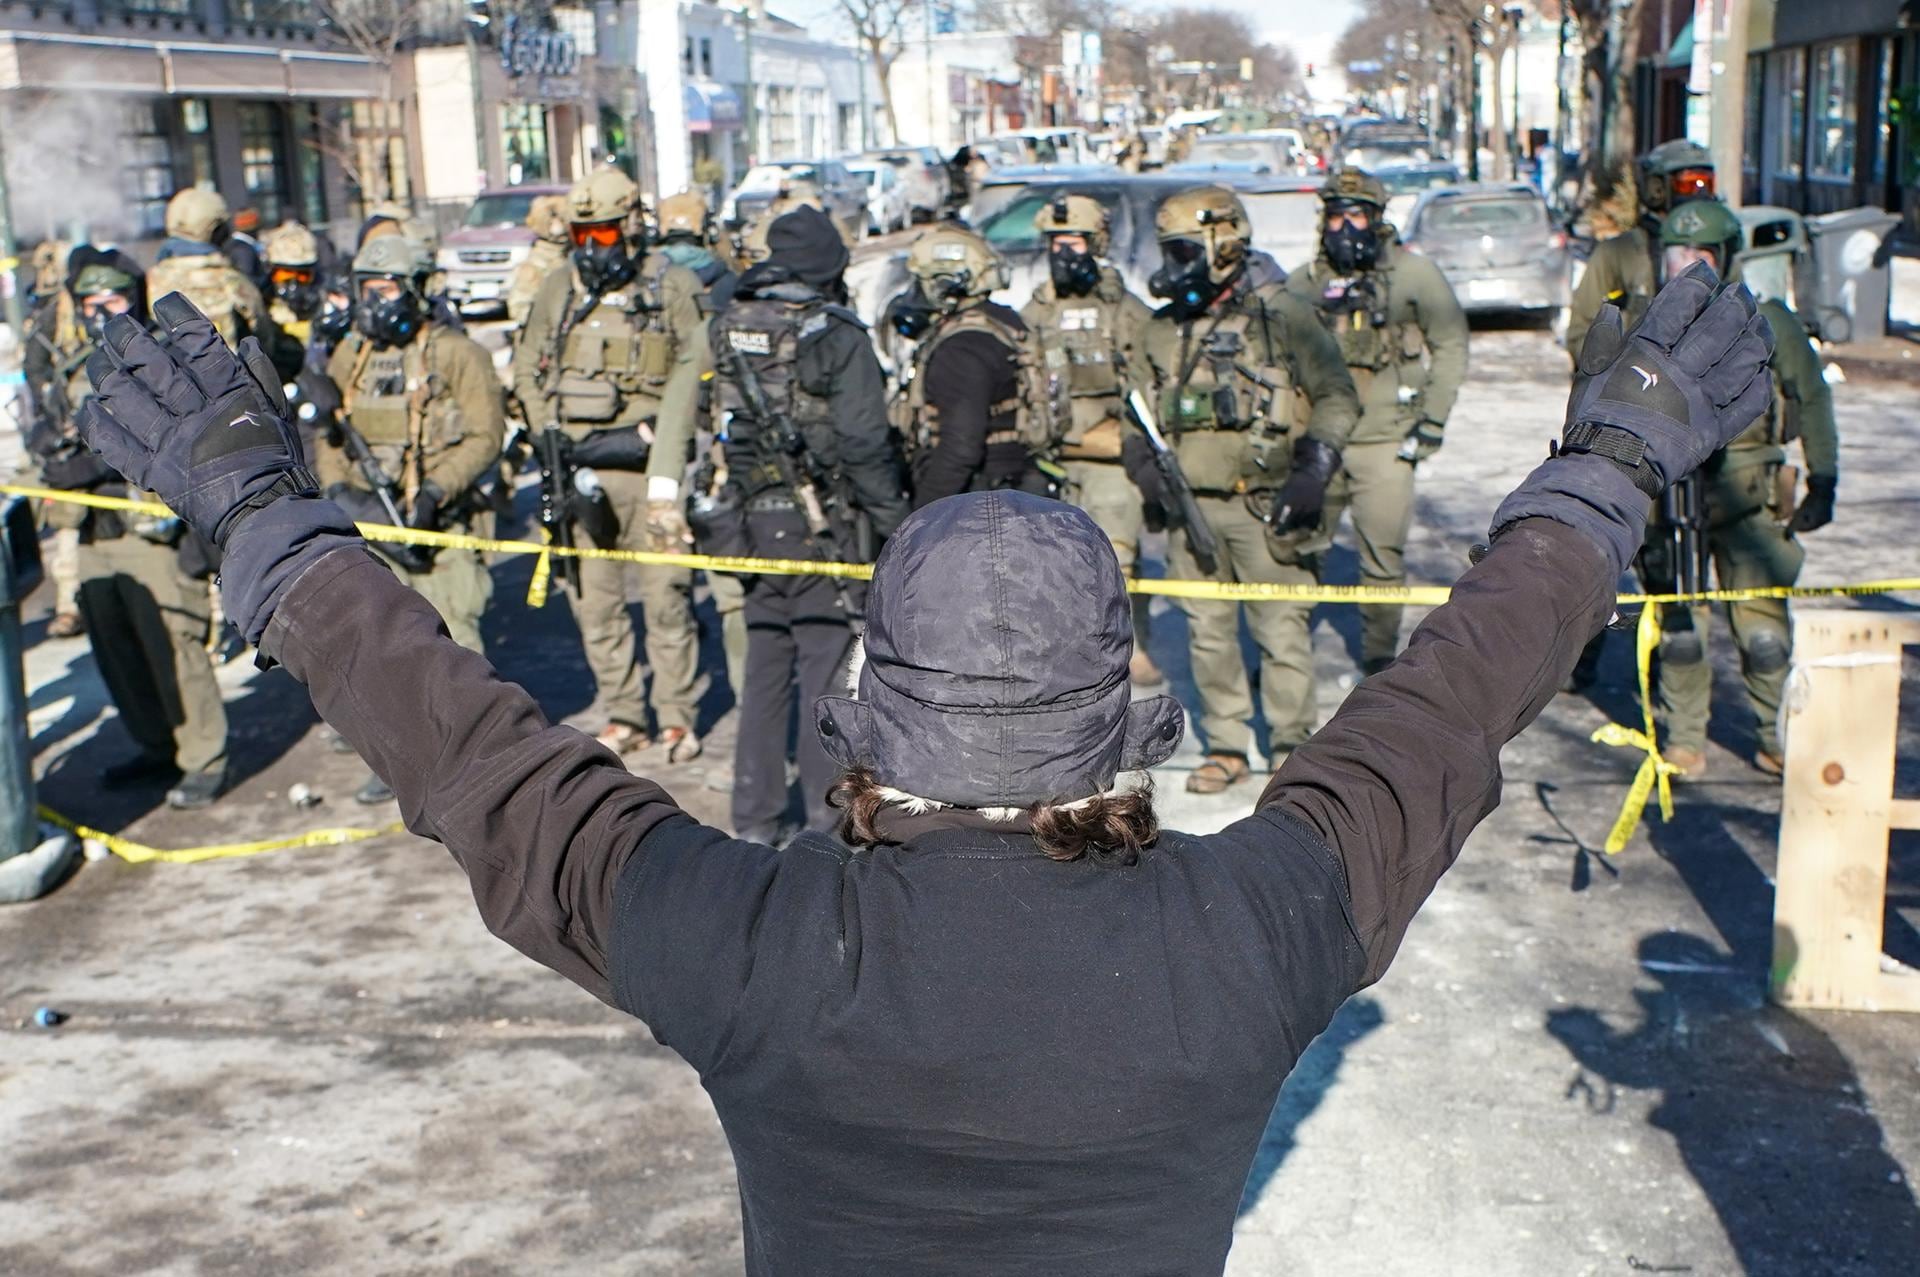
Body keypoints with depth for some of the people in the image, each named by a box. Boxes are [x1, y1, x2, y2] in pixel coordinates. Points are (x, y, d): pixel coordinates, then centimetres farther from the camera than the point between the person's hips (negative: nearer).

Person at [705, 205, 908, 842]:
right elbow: (864, 441, -14)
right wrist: (894, 518, -6)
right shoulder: (839, 336, -11)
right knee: (826, 664, 1)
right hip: (823, 525, -5)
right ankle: (827, 815, 4)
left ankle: (755, 817, 18)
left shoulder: (731, 330, 7)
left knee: (764, 669, 13)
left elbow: (721, 430, 10)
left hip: (755, 521, 6)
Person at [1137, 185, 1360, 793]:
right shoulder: (1164, 329, 12)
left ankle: (1292, 745, 13)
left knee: (1282, 631, -1)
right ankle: (1226, 747, 19)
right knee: (1208, 633, 8)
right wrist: (1148, 468, 3)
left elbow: (1337, 397, 0)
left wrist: (1313, 469, -11)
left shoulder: (1280, 316, -2)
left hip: (1266, 507, -4)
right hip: (1191, 508, 5)